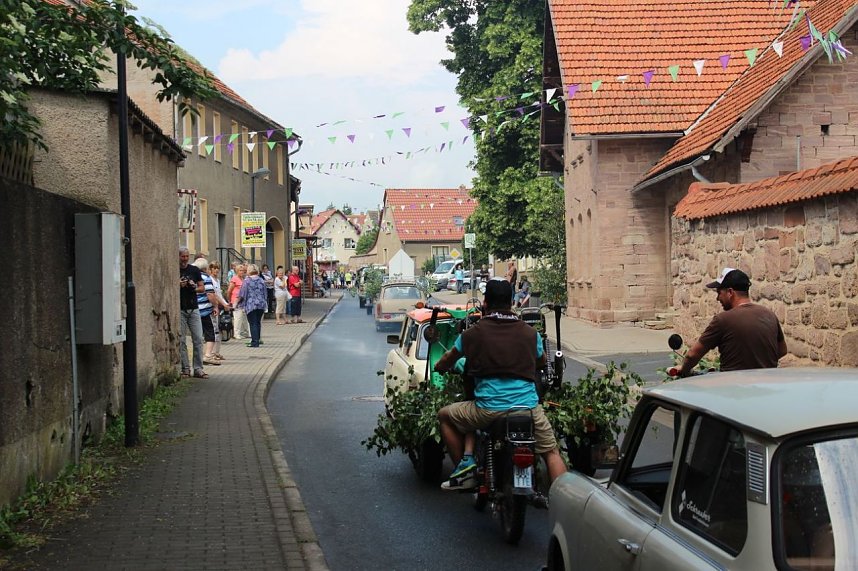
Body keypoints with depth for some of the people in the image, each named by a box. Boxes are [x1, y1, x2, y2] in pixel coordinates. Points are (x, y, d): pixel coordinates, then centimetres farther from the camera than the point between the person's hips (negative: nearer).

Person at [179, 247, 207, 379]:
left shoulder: (195, 270, 9)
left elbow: (202, 288, 11)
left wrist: (195, 287, -10)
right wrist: (178, 285, -14)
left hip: (193, 309, 2)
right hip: (179, 310, -2)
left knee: (198, 339, -2)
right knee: (181, 341, 0)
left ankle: (198, 369, 2)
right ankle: (185, 368, 7)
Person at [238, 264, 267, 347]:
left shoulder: (246, 281, -7)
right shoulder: (261, 281, 6)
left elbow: (242, 295, -3)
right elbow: (265, 294, 13)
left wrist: (238, 302, 13)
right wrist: (265, 302, 26)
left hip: (251, 305, -4)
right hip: (261, 305, 5)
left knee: (253, 323, -2)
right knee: (258, 322, 16)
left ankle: (255, 342, -6)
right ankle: (258, 339, 23)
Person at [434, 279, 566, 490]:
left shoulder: (472, 334, 3)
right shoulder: (530, 333, 8)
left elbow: (446, 362, 17)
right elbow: (542, 361, 27)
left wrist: (441, 367, 41)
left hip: (489, 408, -2)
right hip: (528, 407, 2)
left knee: (445, 415, 22)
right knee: (552, 452, 19)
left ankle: (466, 462, 10)